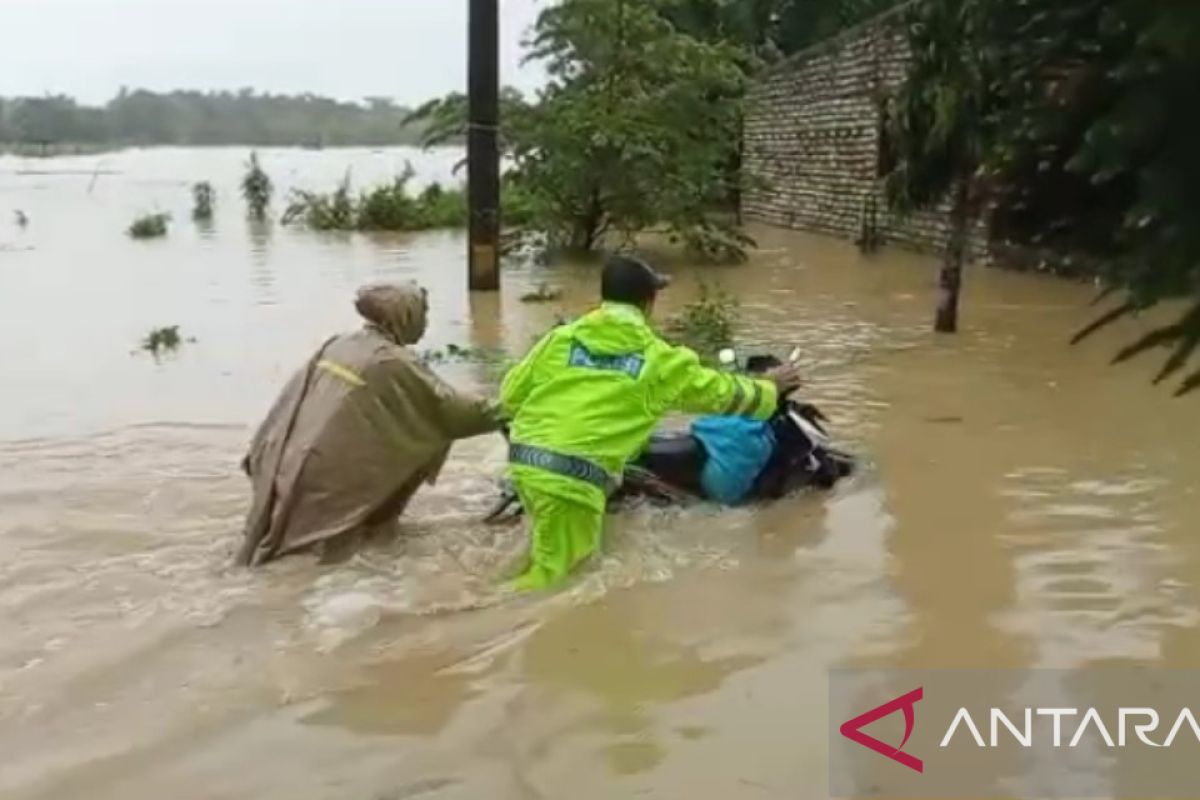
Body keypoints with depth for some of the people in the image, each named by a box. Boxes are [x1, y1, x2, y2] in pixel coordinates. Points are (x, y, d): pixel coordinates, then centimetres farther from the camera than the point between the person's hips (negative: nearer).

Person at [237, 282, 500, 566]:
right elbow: (446, 406, -3)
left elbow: (291, 403, 15)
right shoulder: (394, 362, -9)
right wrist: (496, 414, 10)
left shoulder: (337, 345, 10)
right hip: (330, 478, -7)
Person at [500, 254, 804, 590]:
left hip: (523, 460, 5)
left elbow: (511, 396, 15)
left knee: (546, 554, 26)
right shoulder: (660, 359, 5)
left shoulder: (560, 338, 12)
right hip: (575, 479, -5)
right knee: (552, 572, 4)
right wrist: (769, 388, 38)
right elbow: (720, 392, 19)